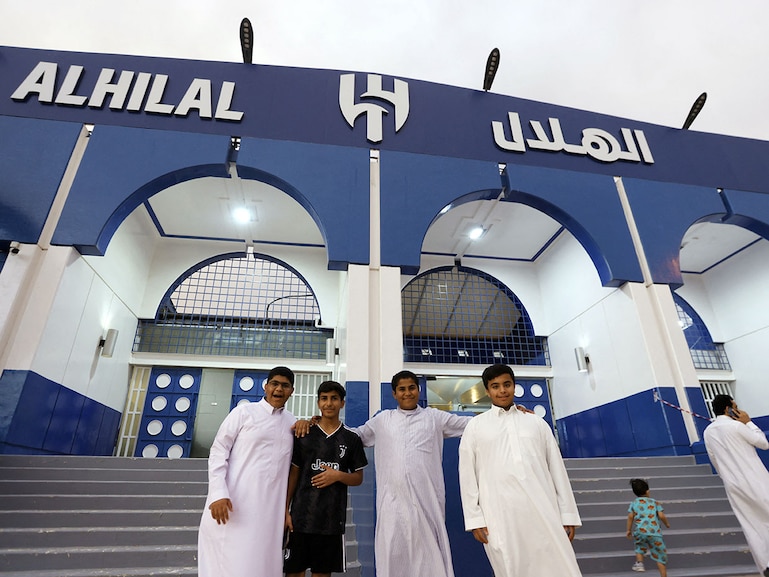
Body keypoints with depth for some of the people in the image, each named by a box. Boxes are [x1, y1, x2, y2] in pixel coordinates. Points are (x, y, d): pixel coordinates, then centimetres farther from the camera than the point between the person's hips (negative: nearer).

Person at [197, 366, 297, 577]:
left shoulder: (293, 423, 10)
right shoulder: (244, 412, -1)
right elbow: (218, 451, -4)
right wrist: (218, 493, -14)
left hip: (269, 510, 4)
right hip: (234, 505, -3)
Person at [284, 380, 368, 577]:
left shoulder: (351, 439, 1)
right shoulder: (304, 434, 1)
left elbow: (358, 478, 6)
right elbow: (293, 474, 5)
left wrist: (338, 475, -13)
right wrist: (285, 510, 0)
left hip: (333, 517, 0)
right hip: (301, 515, 0)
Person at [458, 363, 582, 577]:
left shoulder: (537, 422, 14)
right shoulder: (475, 426, 7)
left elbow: (558, 470, 12)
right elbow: (468, 475, 5)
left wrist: (568, 514, 7)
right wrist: (474, 519, 0)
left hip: (543, 511, 2)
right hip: (500, 515, -1)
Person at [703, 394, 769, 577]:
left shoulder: (708, 432, 8)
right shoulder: (736, 425, -14)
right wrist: (748, 422, 5)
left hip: (733, 486, 6)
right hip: (754, 481, -6)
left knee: (752, 527, 9)